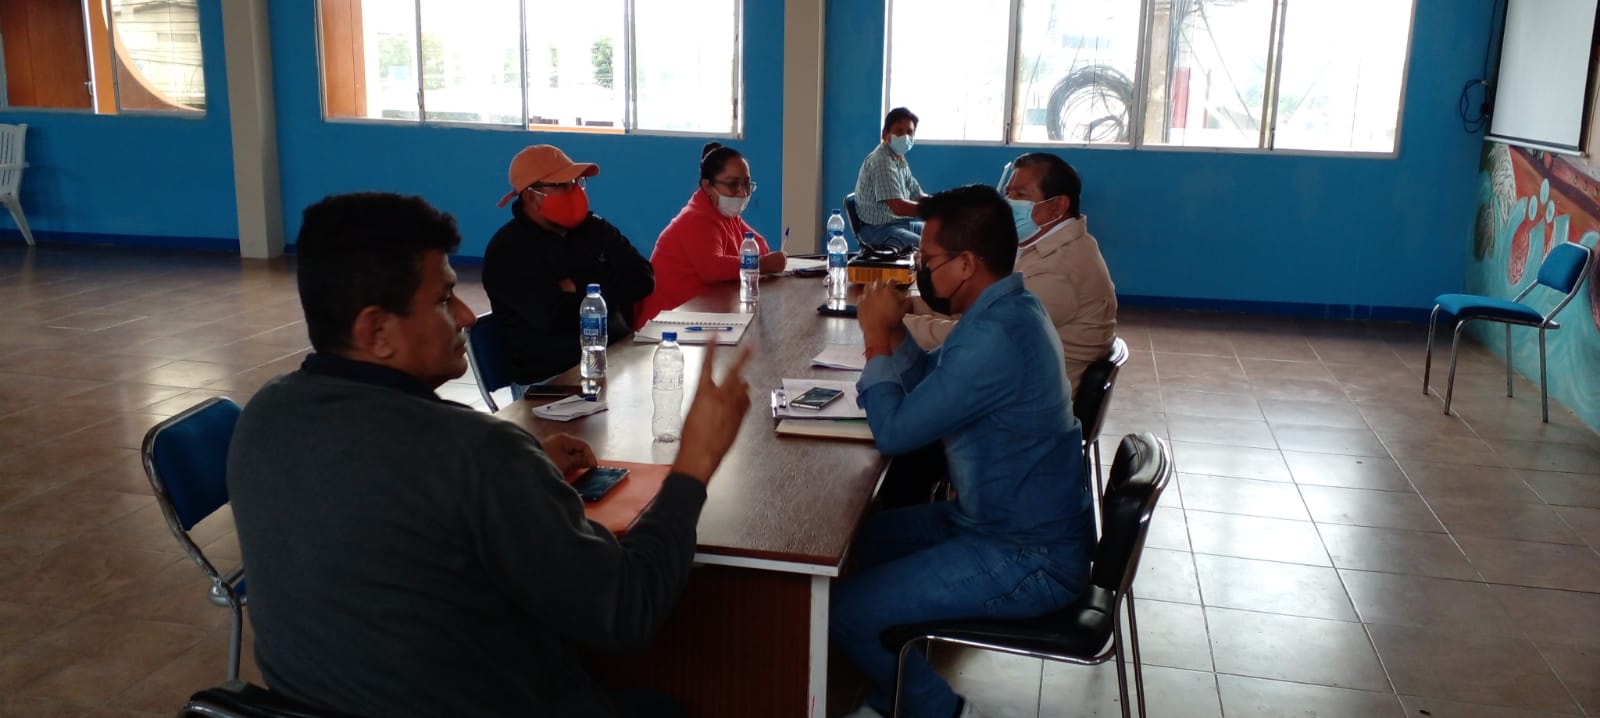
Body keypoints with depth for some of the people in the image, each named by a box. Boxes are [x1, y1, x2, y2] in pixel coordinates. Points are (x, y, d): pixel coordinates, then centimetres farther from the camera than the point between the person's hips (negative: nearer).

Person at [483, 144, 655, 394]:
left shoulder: (594, 228, 12)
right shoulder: (508, 251, -7)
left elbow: (642, 280, 1)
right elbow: (554, 317, -19)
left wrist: (577, 288, -7)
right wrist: (605, 286, -4)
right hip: (549, 380, -6)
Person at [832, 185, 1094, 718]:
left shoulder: (994, 339, -29)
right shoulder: (1007, 309, 4)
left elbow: (894, 432, -23)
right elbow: (932, 388, 16)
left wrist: (876, 340, -11)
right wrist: (893, 331, 0)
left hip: (1027, 558, -10)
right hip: (1020, 522, 10)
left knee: (843, 611, -14)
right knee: (864, 536, 19)